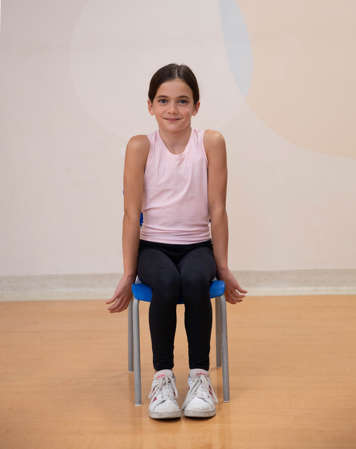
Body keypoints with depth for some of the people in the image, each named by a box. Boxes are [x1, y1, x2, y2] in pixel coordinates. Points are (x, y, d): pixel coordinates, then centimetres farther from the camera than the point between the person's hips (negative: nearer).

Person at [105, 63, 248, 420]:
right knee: (166, 283, -32)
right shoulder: (140, 146, -8)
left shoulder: (211, 142, -7)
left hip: (198, 245, 1)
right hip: (153, 246, 0)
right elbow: (132, 214, -6)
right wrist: (128, 275, -4)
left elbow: (217, 210, -4)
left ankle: (200, 374, -13)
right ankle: (162, 375, -13)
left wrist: (223, 268, 0)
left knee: (195, 281, -31)